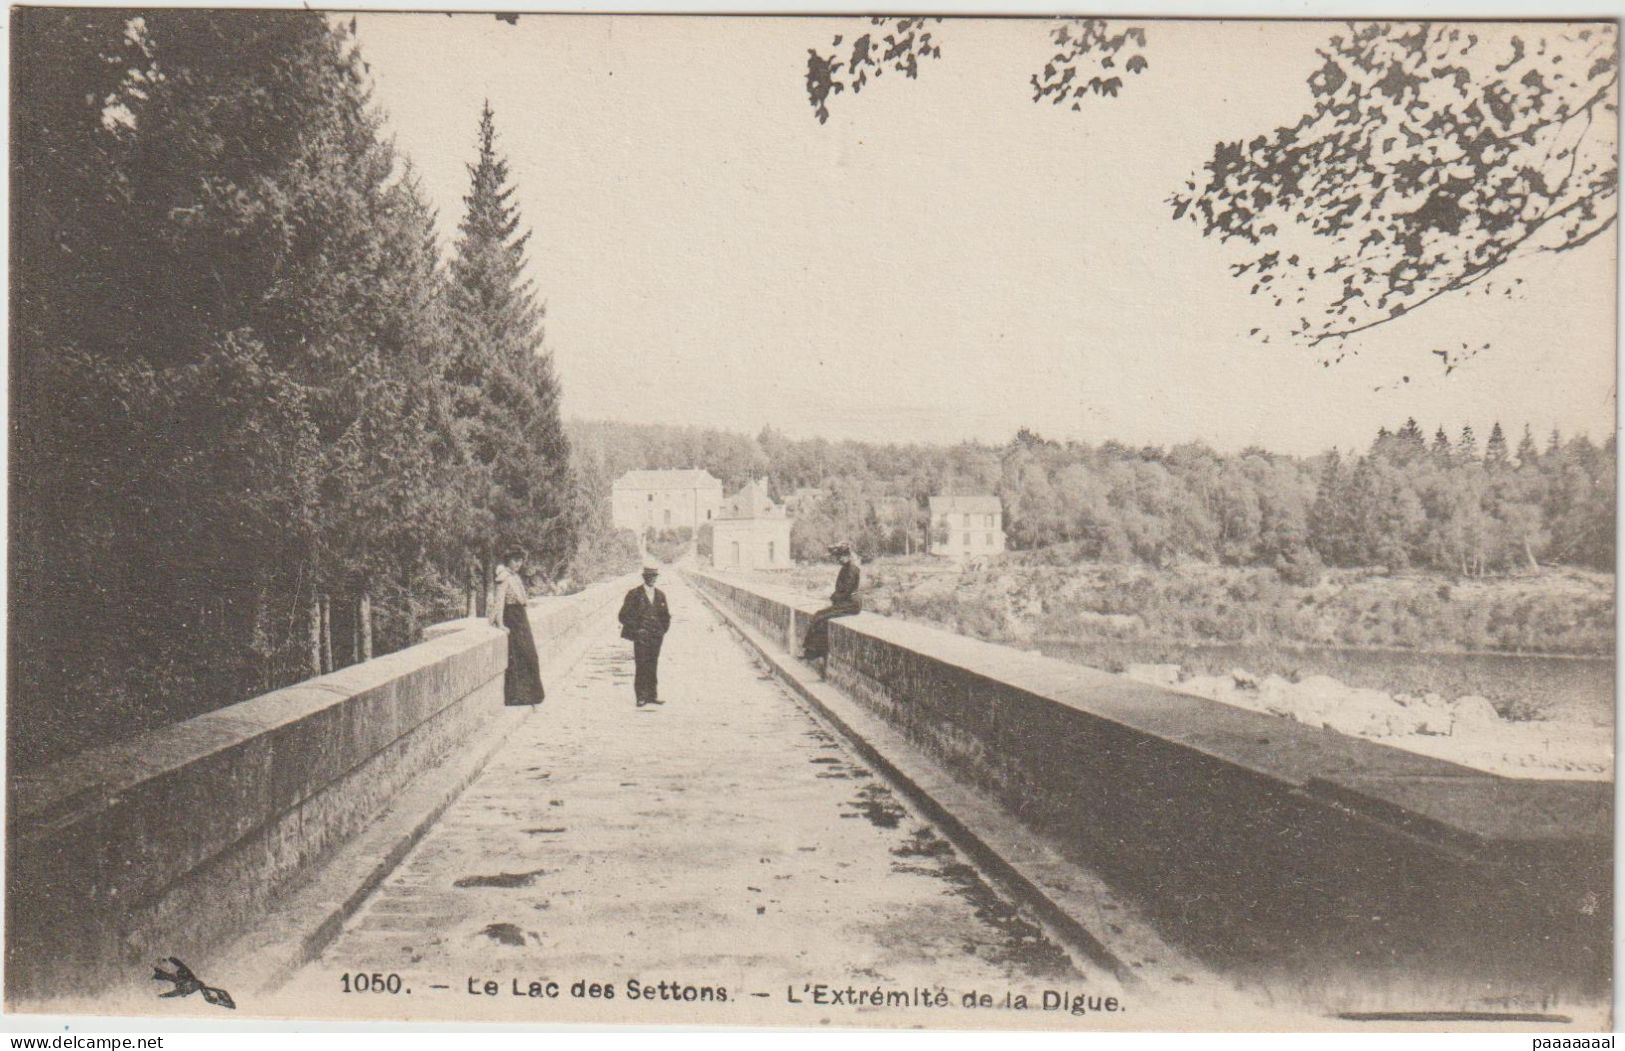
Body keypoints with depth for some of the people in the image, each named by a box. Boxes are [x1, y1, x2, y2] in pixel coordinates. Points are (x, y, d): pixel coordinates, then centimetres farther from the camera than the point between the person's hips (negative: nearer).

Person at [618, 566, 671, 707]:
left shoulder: (660, 595, 12)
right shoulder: (634, 594, -2)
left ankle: (652, 695, 10)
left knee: (653, 667, 6)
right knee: (641, 667, -8)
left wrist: (663, 630, 10)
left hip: (656, 637, 4)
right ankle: (641, 697, -4)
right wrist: (636, 630, -9)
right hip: (641, 637, -4)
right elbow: (624, 615, -4)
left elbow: (666, 616, 23)